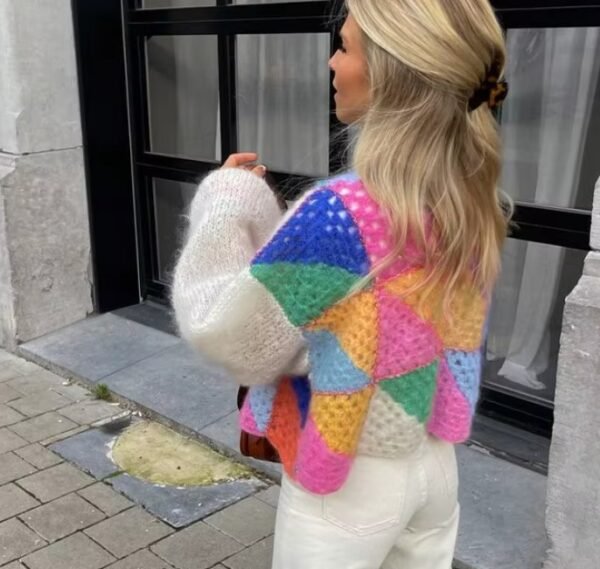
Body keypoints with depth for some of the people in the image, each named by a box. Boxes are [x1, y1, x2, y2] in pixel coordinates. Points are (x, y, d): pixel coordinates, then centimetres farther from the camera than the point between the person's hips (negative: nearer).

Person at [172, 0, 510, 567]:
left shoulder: (344, 211, -28)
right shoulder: (473, 198, -5)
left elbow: (223, 331, -18)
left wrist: (228, 201, -8)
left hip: (351, 477, -6)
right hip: (434, 460, 6)